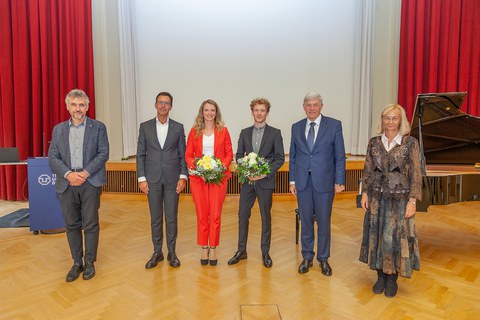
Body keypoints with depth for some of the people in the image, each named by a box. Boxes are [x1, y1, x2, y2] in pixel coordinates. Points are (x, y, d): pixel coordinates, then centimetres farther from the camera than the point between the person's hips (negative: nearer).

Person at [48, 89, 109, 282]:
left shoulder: (98, 127, 4)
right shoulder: (58, 129, 12)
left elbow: (103, 153, -3)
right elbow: (53, 157, 6)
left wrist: (86, 172, -13)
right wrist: (68, 174, -11)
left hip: (90, 182, -3)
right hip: (66, 183, 3)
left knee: (90, 224, 3)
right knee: (71, 225, 10)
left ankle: (89, 263, 18)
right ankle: (77, 263, 23)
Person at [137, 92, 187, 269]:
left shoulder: (178, 127, 4)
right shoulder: (145, 126, 4)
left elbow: (182, 154, 4)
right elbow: (140, 154, 4)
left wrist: (183, 176, -5)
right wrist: (141, 178, -3)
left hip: (172, 178, 0)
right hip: (153, 179, 1)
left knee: (172, 217, 6)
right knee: (155, 218, 9)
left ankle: (172, 252, 20)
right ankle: (157, 252, 23)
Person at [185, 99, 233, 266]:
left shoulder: (223, 131, 4)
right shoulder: (194, 131, 6)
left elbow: (229, 154, 5)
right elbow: (188, 155, 6)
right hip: (198, 177, 1)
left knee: (215, 215, 2)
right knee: (201, 215, 6)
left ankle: (213, 249, 16)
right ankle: (204, 248, 20)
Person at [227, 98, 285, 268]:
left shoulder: (275, 133, -1)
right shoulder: (245, 133, 9)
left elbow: (280, 158, -3)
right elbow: (239, 155, 9)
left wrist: (266, 172, -15)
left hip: (265, 181, -3)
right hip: (247, 180, 3)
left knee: (266, 216, 7)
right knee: (242, 215, 7)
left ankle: (265, 252, 21)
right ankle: (241, 251, 21)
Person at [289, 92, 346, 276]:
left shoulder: (334, 125, -1)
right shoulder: (296, 127, 7)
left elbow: (340, 155, -2)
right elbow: (293, 156, 10)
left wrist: (339, 181, -5)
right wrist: (292, 180, 6)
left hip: (324, 181, -2)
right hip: (303, 182, 2)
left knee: (324, 222, 9)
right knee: (306, 221, 11)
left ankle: (323, 259, 26)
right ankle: (307, 257, 27)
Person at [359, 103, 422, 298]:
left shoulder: (410, 143, -5)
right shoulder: (374, 143, 3)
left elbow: (415, 175, -7)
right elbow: (368, 171, 6)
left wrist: (412, 200, -12)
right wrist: (365, 193, -2)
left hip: (399, 199, -3)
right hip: (377, 198, 3)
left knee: (396, 237, 3)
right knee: (377, 235, 9)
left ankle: (392, 279, 23)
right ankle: (381, 276, 26)